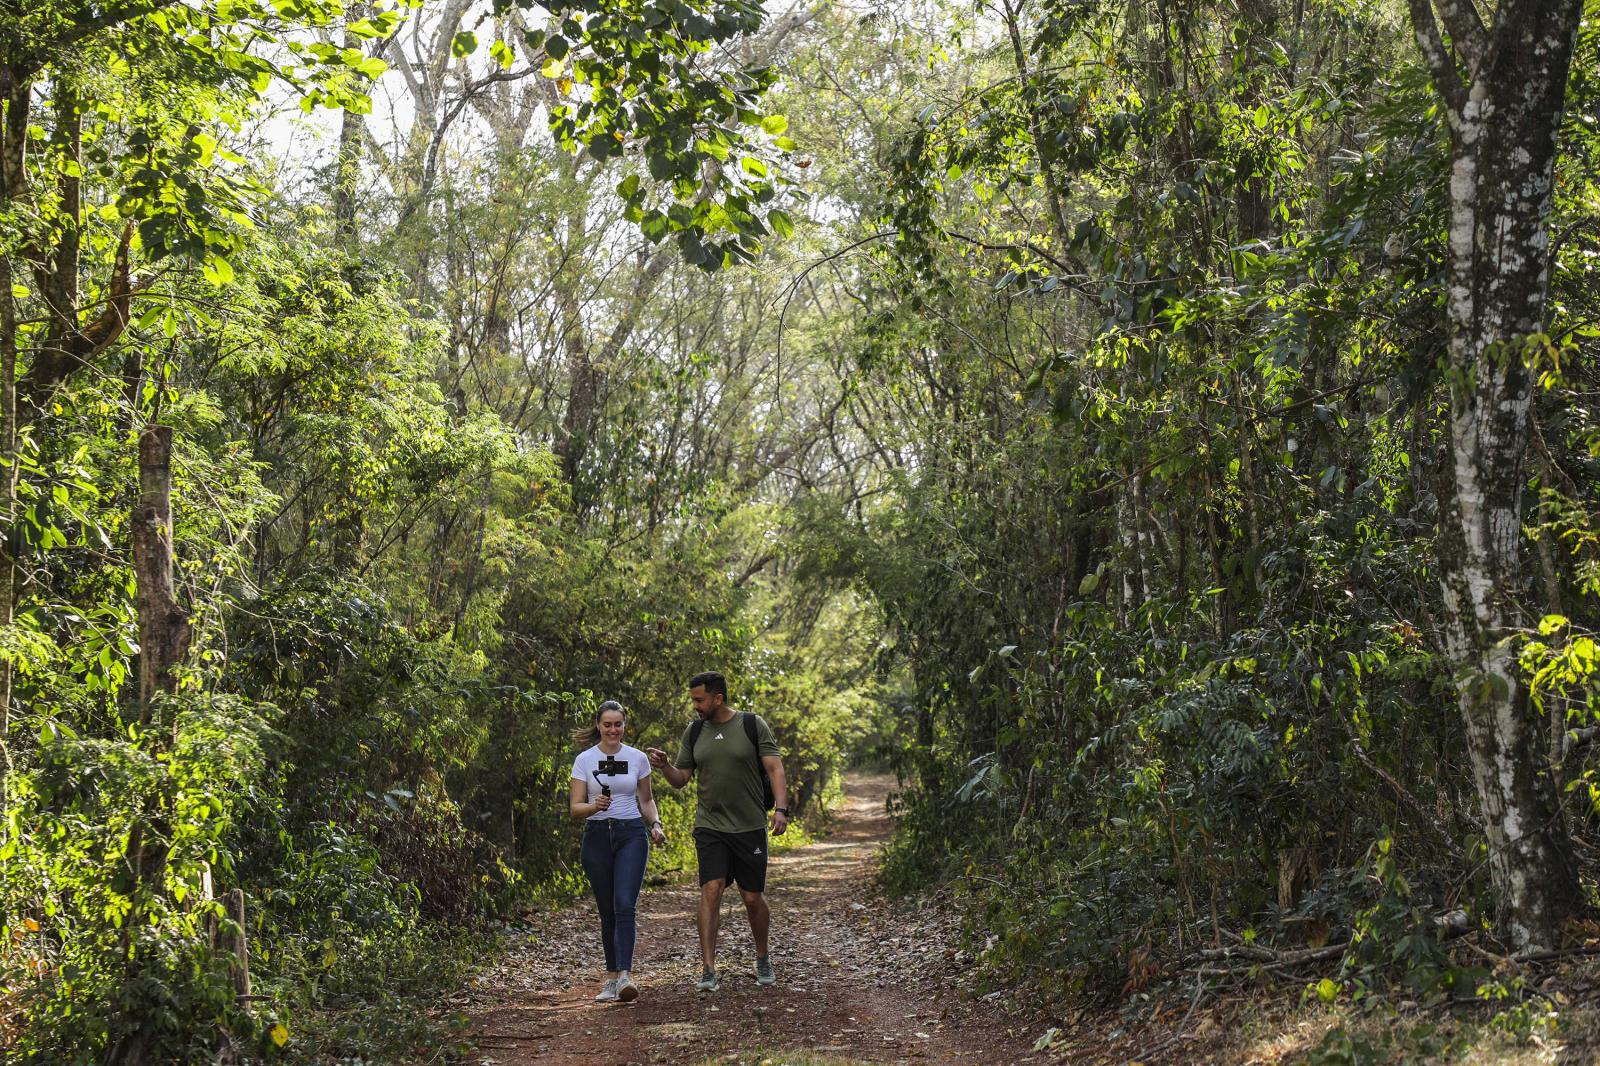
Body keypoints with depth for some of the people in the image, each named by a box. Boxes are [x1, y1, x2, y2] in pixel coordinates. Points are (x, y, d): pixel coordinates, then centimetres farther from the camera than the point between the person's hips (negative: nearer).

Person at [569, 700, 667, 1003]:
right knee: (608, 912, 6)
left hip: (631, 835, 0)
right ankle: (612, 977, 17)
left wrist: (655, 824, -2)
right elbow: (575, 807, -2)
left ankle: (625, 976, -25)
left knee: (625, 905, -17)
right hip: (597, 837, 0)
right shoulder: (584, 760, 0)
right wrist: (595, 806, -23)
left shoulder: (638, 758, 5)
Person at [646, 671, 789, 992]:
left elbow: (775, 767, -6)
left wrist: (780, 808, -18)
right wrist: (664, 766, -12)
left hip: (750, 828, -1)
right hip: (709, 828, 2)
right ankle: (708, 970, -14)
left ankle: (762, 959, 30)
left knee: (752, 898, 5)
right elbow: (680, 779, 10)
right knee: (711, 890, -14)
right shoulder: (693, 732, 6)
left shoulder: (752, 725, -3)